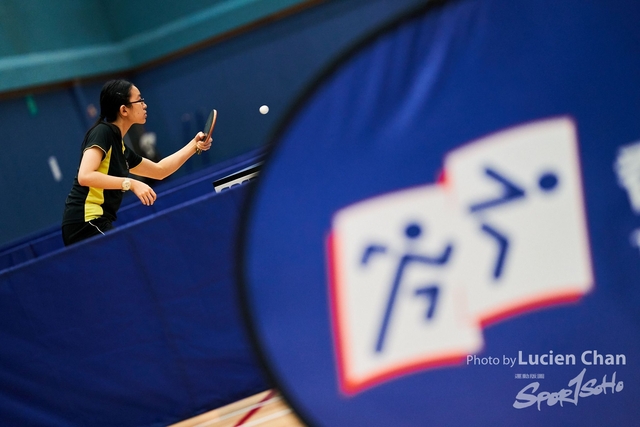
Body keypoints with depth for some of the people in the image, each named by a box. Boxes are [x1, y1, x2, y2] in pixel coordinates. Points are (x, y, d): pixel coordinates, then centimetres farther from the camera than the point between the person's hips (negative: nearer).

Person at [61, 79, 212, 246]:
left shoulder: (121, 148, 17)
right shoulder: (102, 132, -8)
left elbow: (159, 170, 31)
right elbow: (85, 176, -22)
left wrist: (195, 145, 28)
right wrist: (131, 184, -22)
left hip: (99, 225, 10)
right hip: (86, 223, -10)